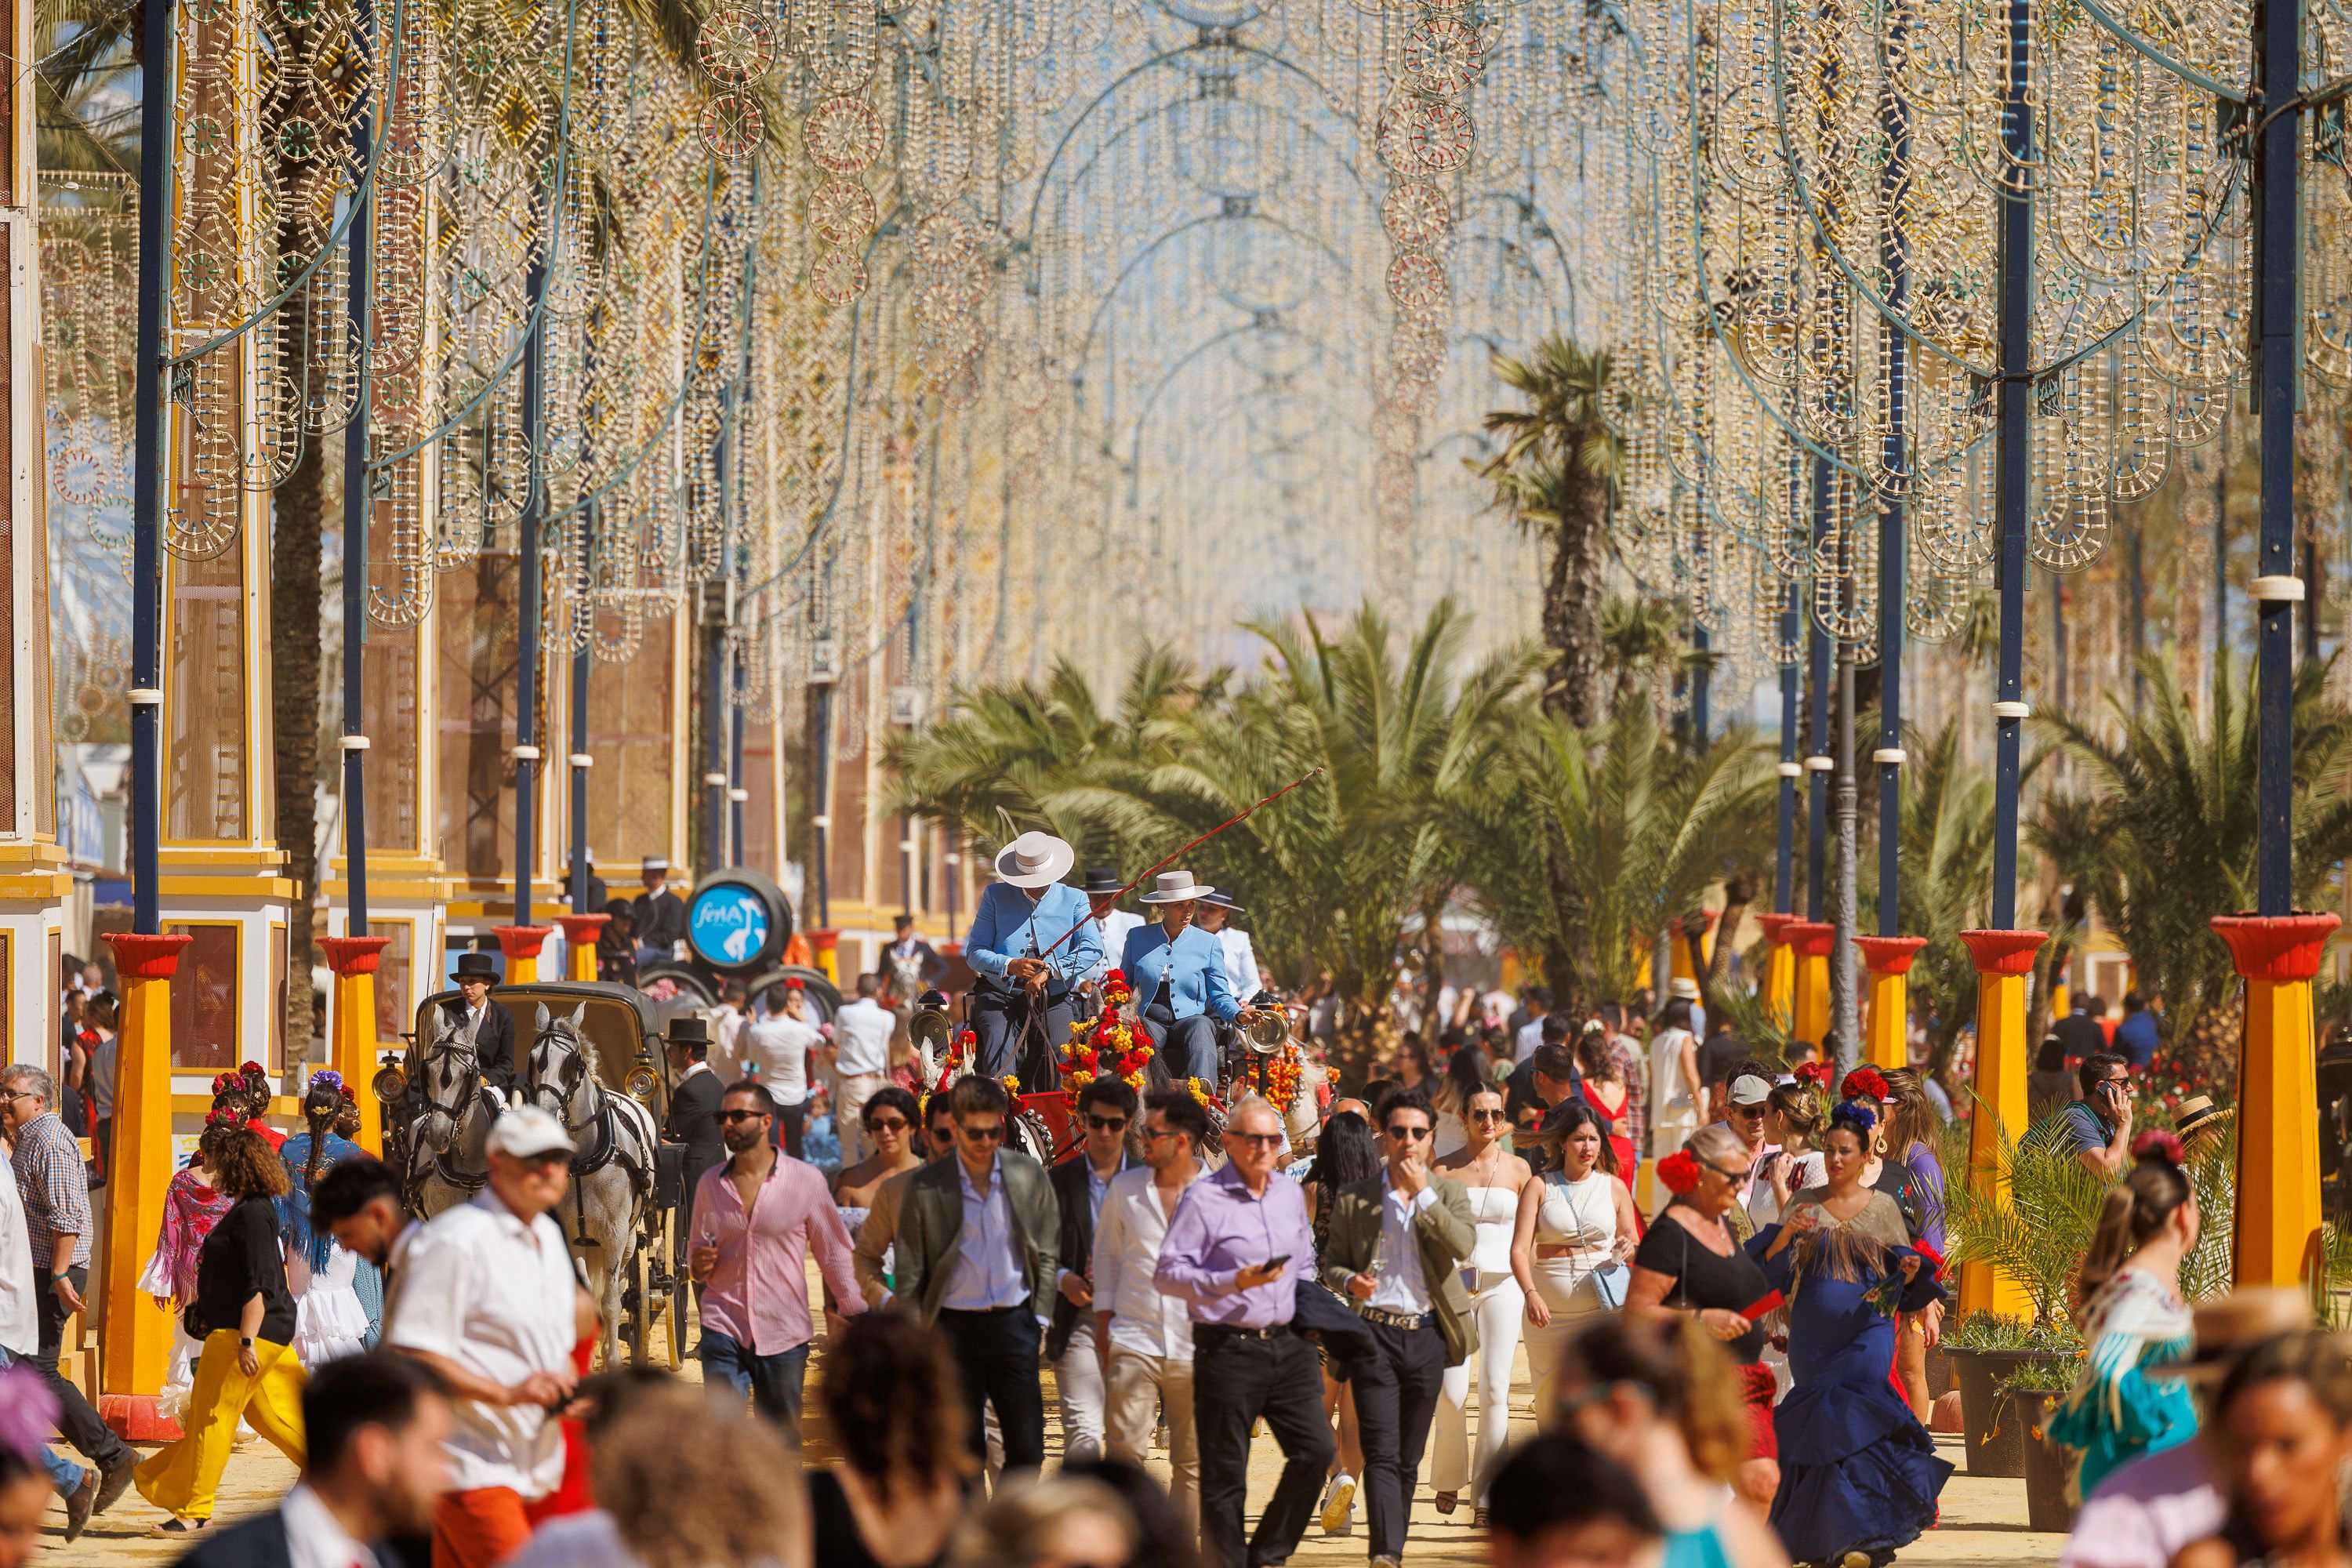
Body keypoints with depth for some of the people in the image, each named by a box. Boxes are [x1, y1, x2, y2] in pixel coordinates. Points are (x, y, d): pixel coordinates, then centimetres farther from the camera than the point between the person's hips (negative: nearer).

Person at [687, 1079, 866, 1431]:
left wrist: (860, 1319, -1)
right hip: (724, 1332, 1)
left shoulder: (806, 1180, 0)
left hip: (785, 1336, -1)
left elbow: (835, 1255, 5)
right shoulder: (710, 1184, 8)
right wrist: (698, 1266, -3)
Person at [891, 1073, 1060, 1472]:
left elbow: (1048, 1253, 11)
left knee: (1027, 1449, -1)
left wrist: (1038, 1316, 3)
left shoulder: (1030, 1176, 3)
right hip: (954, 1325, -1)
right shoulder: (925, 1187, -3)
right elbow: (909, 1272, 1)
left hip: (1014, 1323, 1)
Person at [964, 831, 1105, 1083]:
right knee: (998, 1042, -30)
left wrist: (1050, 972, -19)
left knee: (1060, 1050, -27)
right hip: (1000, 996, 0)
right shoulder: (996, 896, 12)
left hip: (1053, 998, 0)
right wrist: (1010, 966, -13)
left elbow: (1092, 948, -5)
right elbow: (974, 952, 7)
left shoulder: (1074, 900, 11)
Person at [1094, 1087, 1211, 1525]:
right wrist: (1104, 1318, 9)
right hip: (1134, 1342, 1)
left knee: (1192, 1461, 4)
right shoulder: (1125, 1188, 8)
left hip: (1195, 1348, -1)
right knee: (1124, 1450, -9)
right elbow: (1106, 1254, 17)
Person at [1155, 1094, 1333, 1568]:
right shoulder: (1203, 1198, -7)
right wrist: (1234, 1282, -20)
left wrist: (1304, 1308, 13)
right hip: (1228, 1349, -6)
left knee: (1315, 1450, -3)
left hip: (1287, 1345, 6)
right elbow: (1168, 1273, -11)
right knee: (1224, 1477, 0)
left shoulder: (1290, 1194, 14)